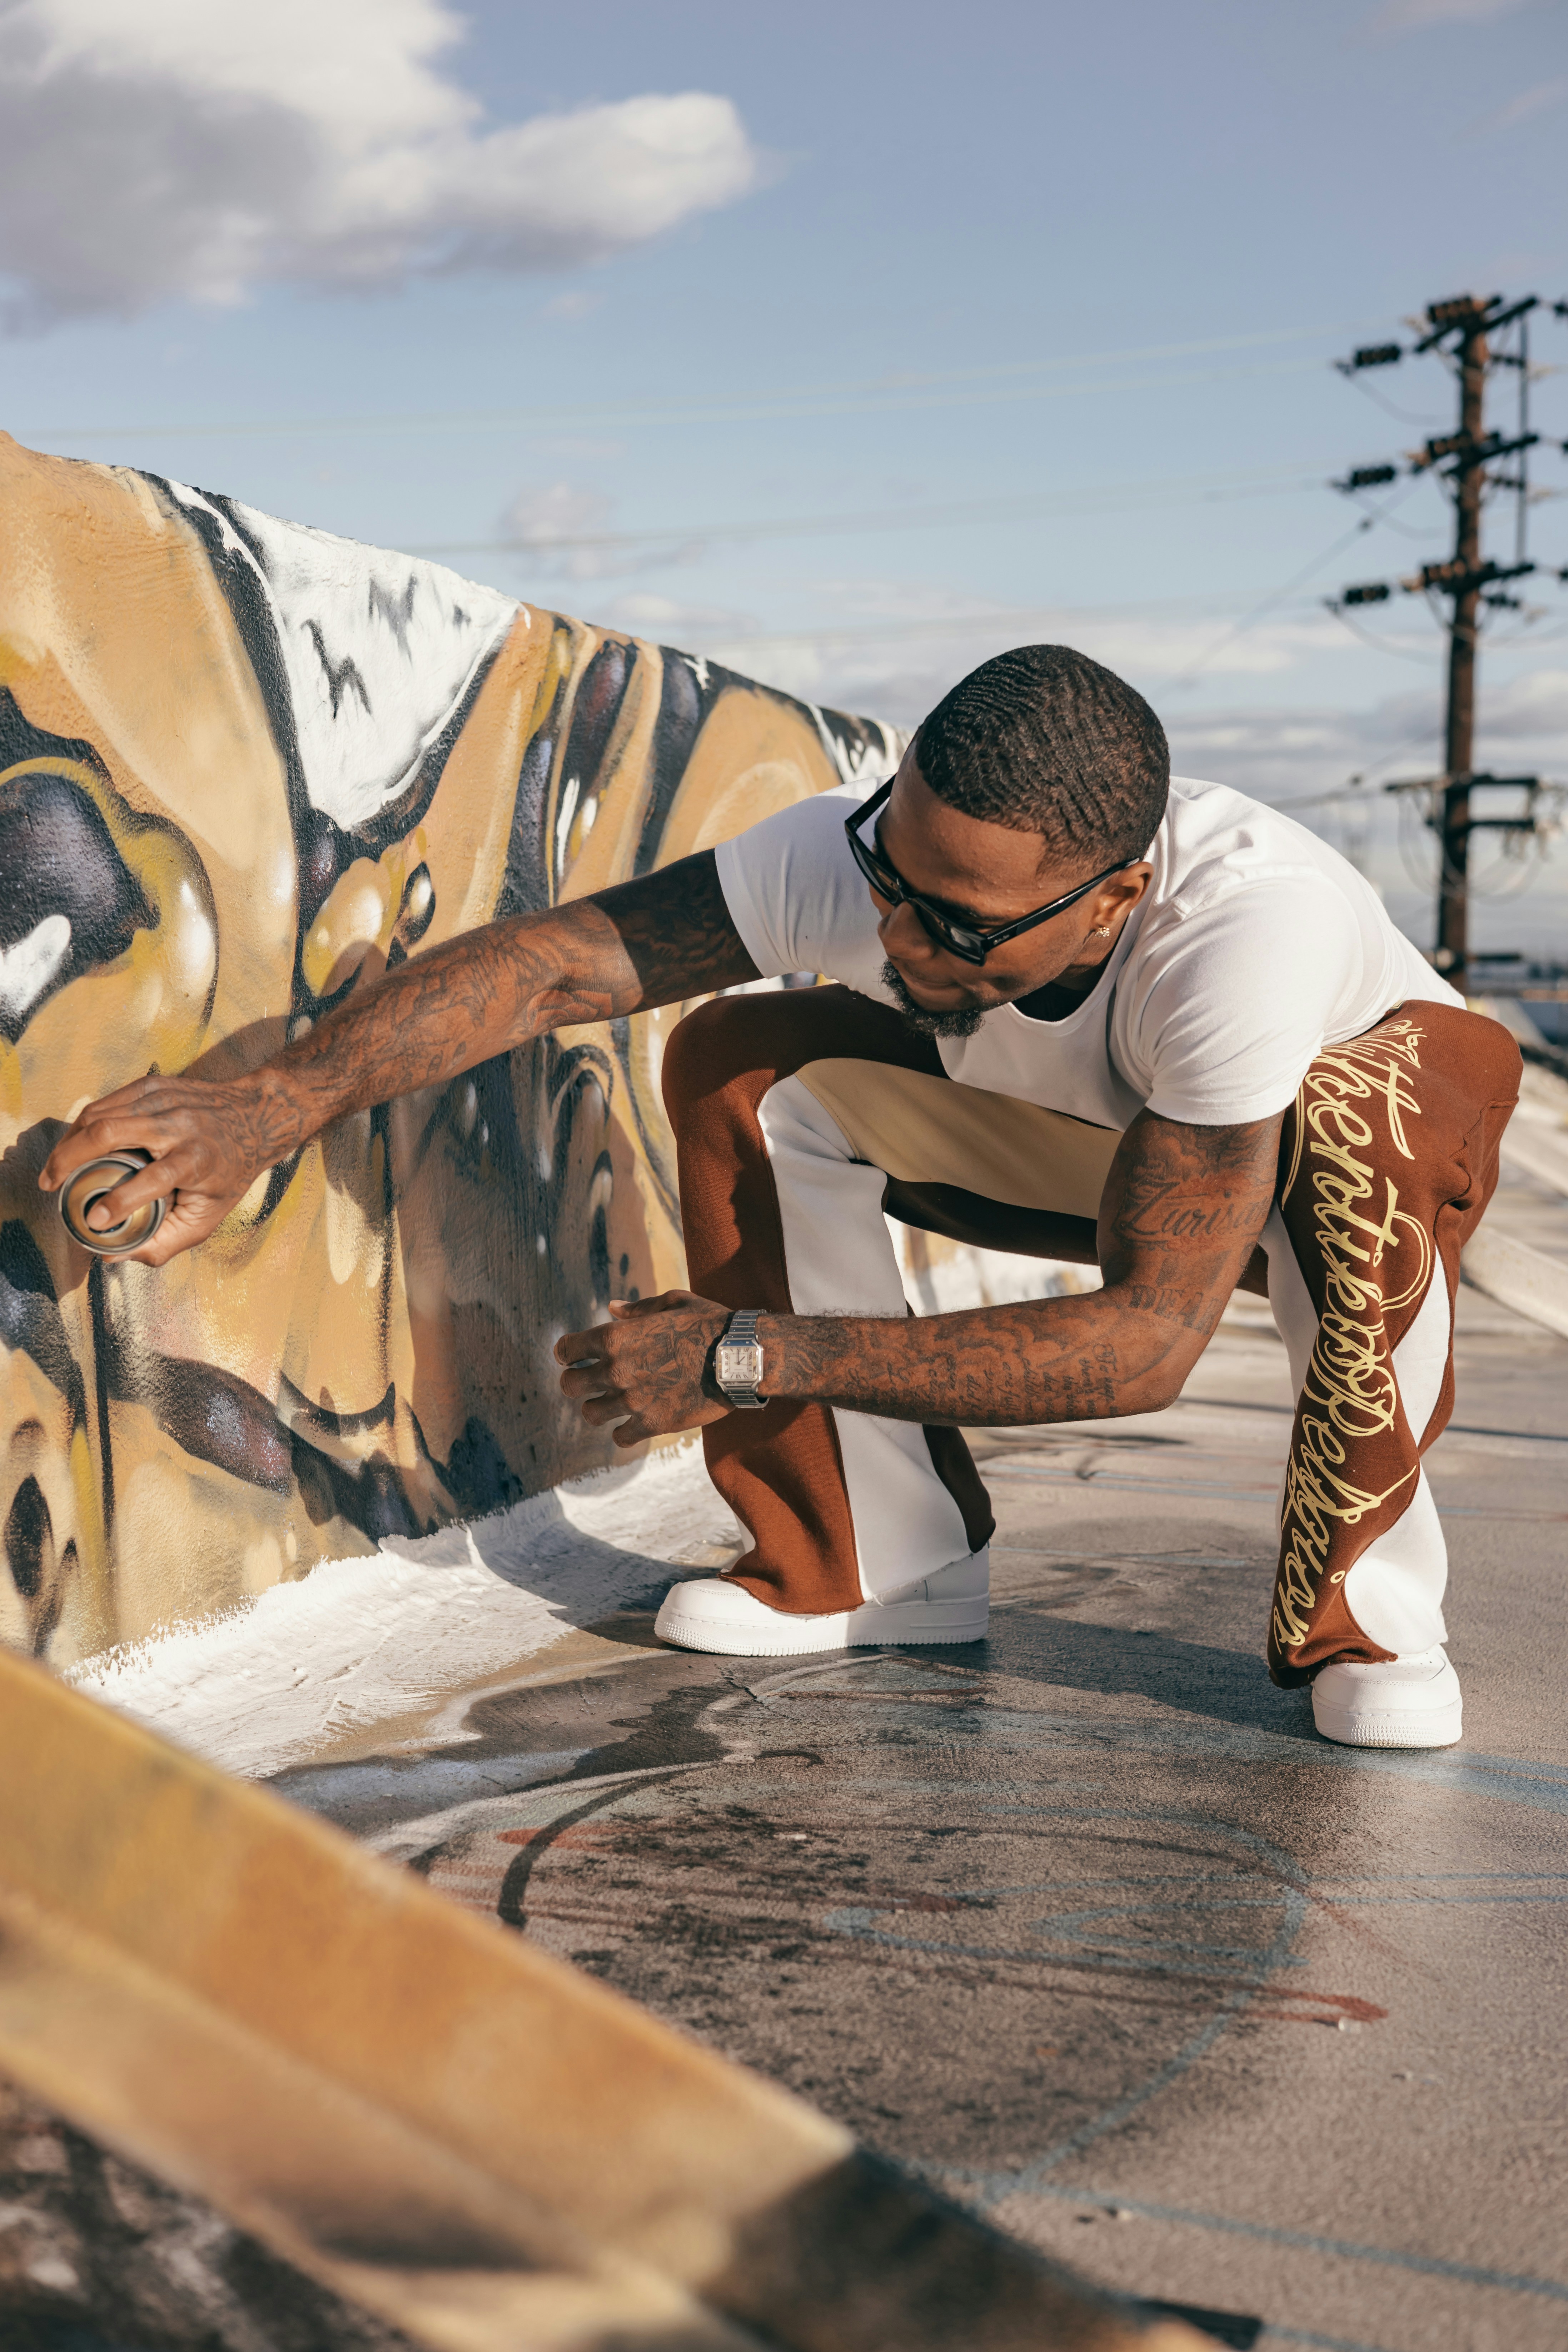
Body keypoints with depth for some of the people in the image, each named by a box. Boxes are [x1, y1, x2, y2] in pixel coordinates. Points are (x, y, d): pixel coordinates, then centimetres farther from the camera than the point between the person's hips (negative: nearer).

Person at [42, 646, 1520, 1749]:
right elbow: (557, 956, -35)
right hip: (1093, 1139, 5)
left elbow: (1146, 1341, -44)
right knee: (741, 1069, -15)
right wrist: (277, 1104, -51)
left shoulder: (1247, 925, -45)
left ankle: (1368, 1606, -15)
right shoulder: (847, 859, -32)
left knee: (1359, 1135, -42)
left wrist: (747, 1357, -43)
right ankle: (884, 1563, -4)